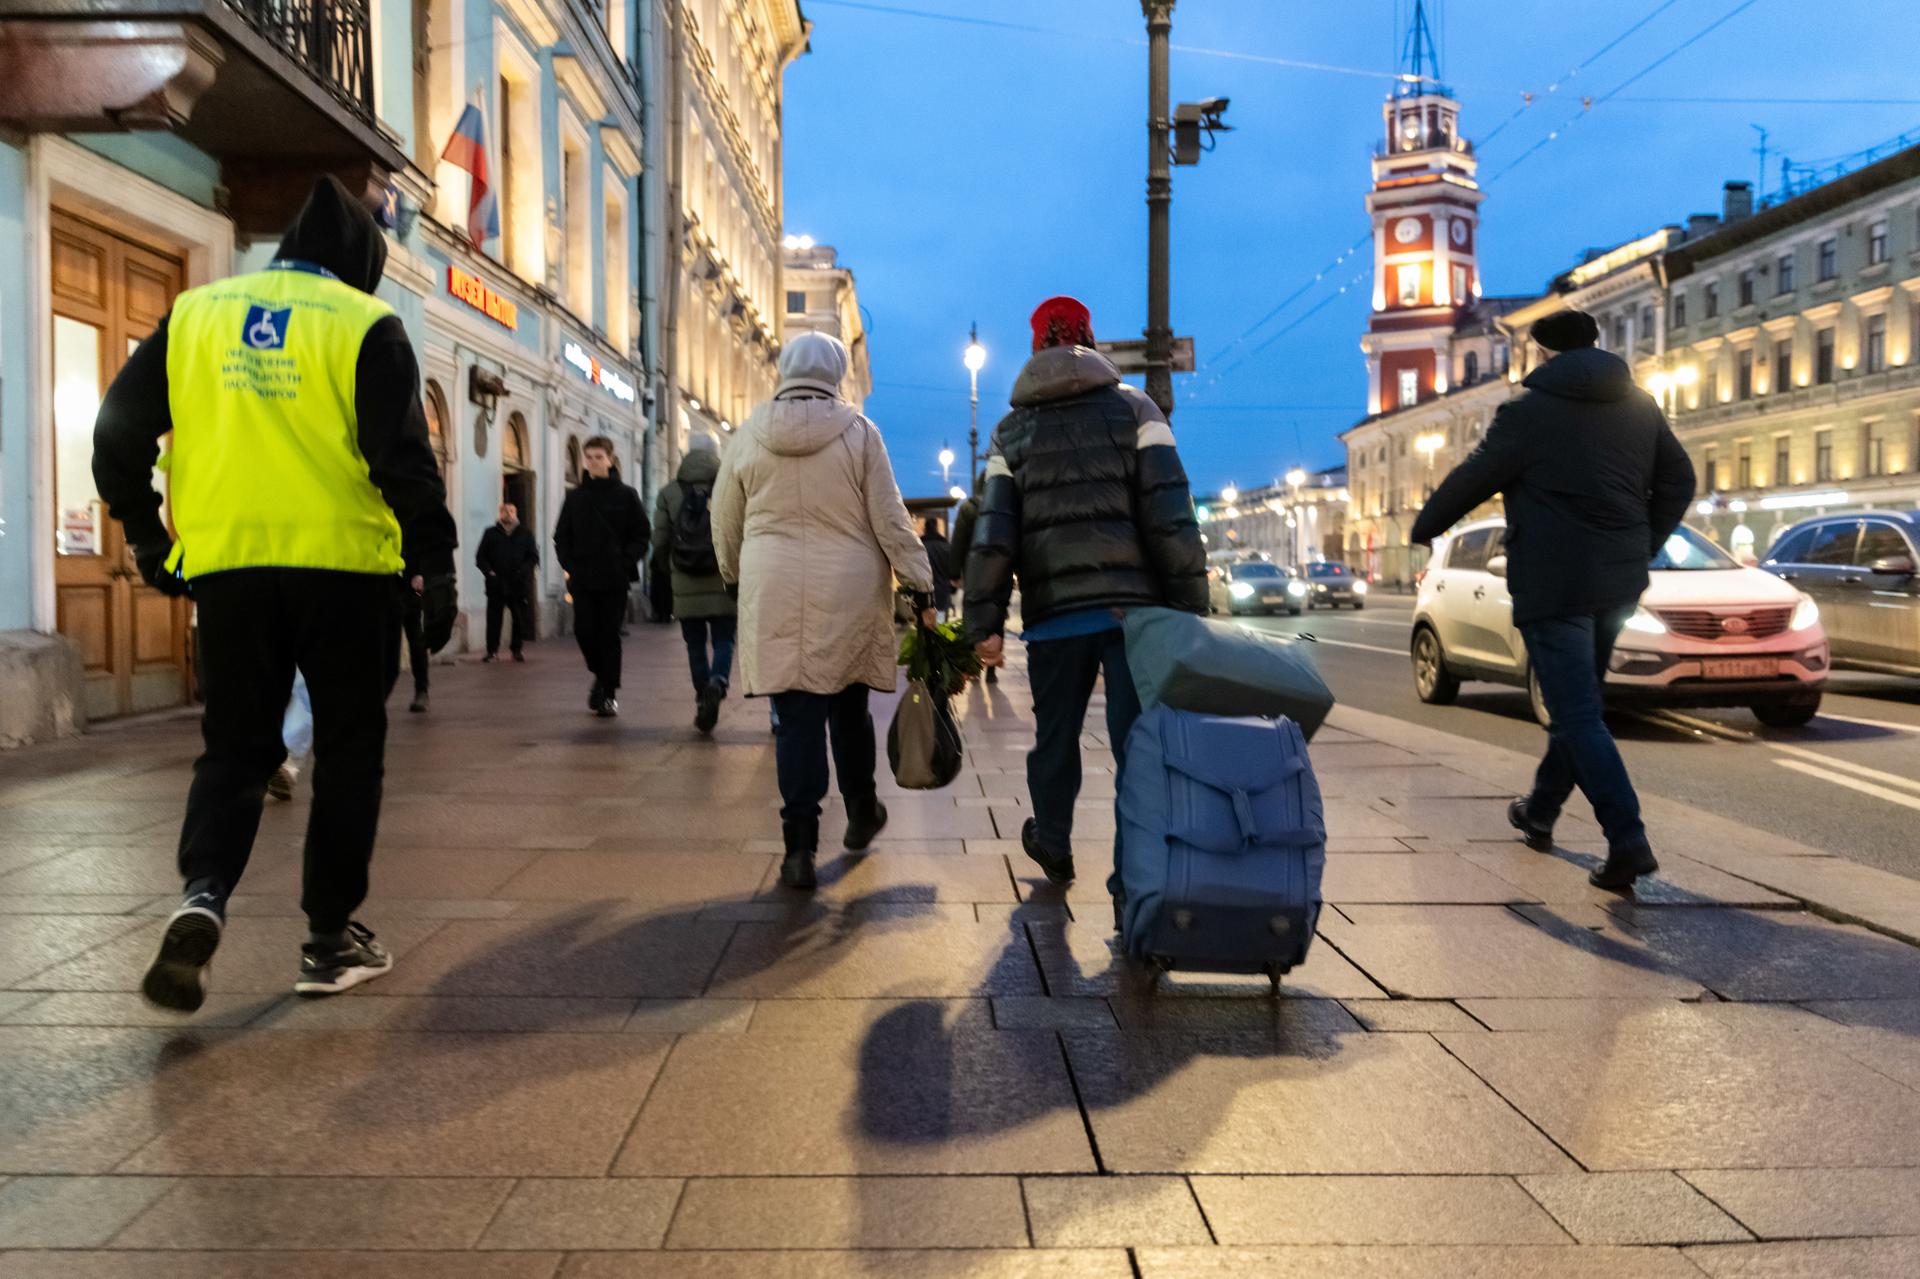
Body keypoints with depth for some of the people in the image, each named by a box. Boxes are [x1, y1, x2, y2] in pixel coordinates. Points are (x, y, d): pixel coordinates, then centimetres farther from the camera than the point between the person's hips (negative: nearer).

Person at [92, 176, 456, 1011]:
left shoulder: (196, 312, 11)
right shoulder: (364, 323, -1)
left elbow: (118, 429, 9)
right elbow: (403, 457, -9)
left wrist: (144, 534, 19)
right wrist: (435, 563, -5)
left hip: (226, 565, 3)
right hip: (343, 566, -3)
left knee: (236, 747, 14)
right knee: (347, 753, 10)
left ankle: (203, 896, -11)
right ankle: (330, 940, 14)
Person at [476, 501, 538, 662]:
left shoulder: (525, 533, 11)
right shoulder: (491, 533, 11)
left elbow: (534, 556, 7)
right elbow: (480, 557, 9)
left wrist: (523, 571, -9)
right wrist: (489, 572, -7)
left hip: (519, 584, 0)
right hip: (496, 583, 0)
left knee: (520, 619, 1)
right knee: (493, 618, -2)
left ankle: (517, 649, 13)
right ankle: (492, 651, 4)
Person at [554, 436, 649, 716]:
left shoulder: (626, 495, 2)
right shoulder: (575, 497, 10)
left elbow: (642, 535, 2)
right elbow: (561, 536, 14)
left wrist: (625, 563, -9)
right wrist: (569, 565, 0)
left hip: (614, 579, -2)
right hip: (582, 580, 2)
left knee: (609, 634, -1)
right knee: (584, 630, -3)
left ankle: (609, 692, 7)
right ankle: (601, 675, 23)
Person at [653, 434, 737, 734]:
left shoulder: (669, 493, 3)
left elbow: (660, 540, 3)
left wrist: (663, 571, 18)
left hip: (686, 586, 2)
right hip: (723, 582, -1)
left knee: (696, 645, 11)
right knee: (723, 641, 4)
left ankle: (702, 701, 12)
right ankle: (717, 684, -22)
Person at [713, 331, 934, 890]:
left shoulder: (750, 434, 3)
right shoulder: (858, 431, -3)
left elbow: (725, 521, 11)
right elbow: (890, 519, -3)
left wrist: (738, 574, 28)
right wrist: (920, 586, 3)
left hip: (775, 594, 0)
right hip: (849, 592, 0)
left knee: (795, 716, 2)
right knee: (848, 704, 17)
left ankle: (800, 846, -3)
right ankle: (861, 811, 33)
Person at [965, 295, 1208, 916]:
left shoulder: (1012, 430, 10)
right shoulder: (1134, 408, 5)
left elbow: (993, 532, 1)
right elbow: (1170, 516, -4)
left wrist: (985, 621, 1)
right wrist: (1190, 604, -3)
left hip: (1054, 611, 2)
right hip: (1134, 605, -2)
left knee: (1055, 735, 19)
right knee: (1137, 740, -1)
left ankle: (1052, 846, 38)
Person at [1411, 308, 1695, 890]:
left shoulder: (1529, 411, -9)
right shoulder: (1640, 406, 10)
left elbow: (1472, 479, -3)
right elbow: (1678, 481, 12)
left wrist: (1424, 527, 13)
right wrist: (1641, 549, 19)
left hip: (1553, 583, -7)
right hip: (1618, 581, 7)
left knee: (1578, 715, -6)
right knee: (1577, 703, 20)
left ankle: (1628, 841, -14)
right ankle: (1540, 812, 37)